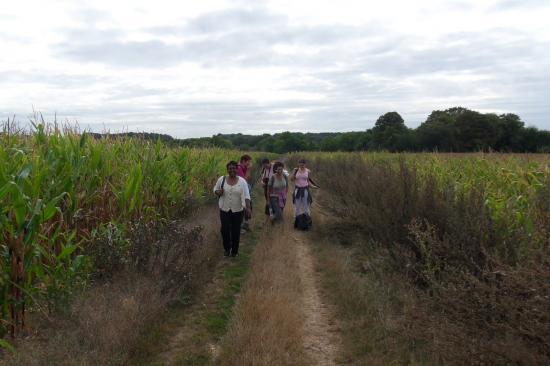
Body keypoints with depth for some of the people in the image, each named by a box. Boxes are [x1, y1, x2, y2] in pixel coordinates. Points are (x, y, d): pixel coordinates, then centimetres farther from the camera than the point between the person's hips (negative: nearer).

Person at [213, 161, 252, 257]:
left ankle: (235, 250, 28)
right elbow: (215, 189, 10)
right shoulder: (222, 179, -3)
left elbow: (246, 195, -13)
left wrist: (248, 207, -25)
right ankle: (226, 248, 29)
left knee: (236, 231, 8)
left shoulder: (242, 181, -8)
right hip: (224, 210, 1)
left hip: (238, 210, -1)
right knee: (225, 230, 4)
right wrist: (218, 192, -14)